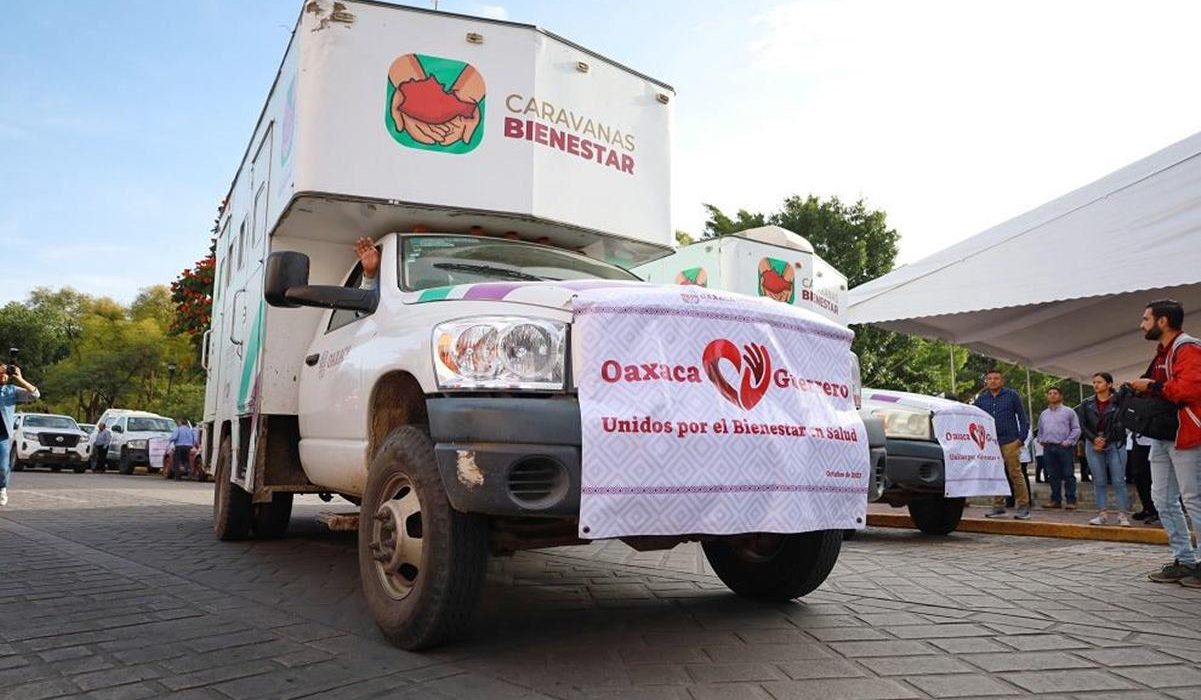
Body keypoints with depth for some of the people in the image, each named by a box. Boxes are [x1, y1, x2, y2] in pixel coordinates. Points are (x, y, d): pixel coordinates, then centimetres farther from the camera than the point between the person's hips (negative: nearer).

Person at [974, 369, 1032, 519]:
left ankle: (1023, 507, 2)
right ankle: (998, 507, 16)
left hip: (1009, 441, -4)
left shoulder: (1012, 395, 3)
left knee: (1015, 474, -4)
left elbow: (1023, 417, 3)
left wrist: (1021, 438, -6)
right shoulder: (981, 399, 11)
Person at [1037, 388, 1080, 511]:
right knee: (1053, 475, 7)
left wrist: (1068, 441, -11)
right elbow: (1040, 430, 25)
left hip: (1064, 447, -4)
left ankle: (1071, 501, -1)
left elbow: (1076, 429, -1)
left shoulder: (1068, 412, 4)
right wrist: (1041, 440, 9)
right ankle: (1056, 500, 12)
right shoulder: (1043, 414, 18)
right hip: (1048, 448, 5)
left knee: (1068, 475, -3)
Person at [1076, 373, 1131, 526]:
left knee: (1119, 481, -5)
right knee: (1099, 482, 3)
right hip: (1093, 445, 3)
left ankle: (1123, 515, -2)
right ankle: (1102, 514, 6)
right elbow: (1083, 425, 3)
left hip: (1115, 445, -3)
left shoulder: (1118, 402, -1)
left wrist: (1104, 442, -12)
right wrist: (1094, 439, -12)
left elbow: (1119, 425, -7)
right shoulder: (1086, 404, 8)